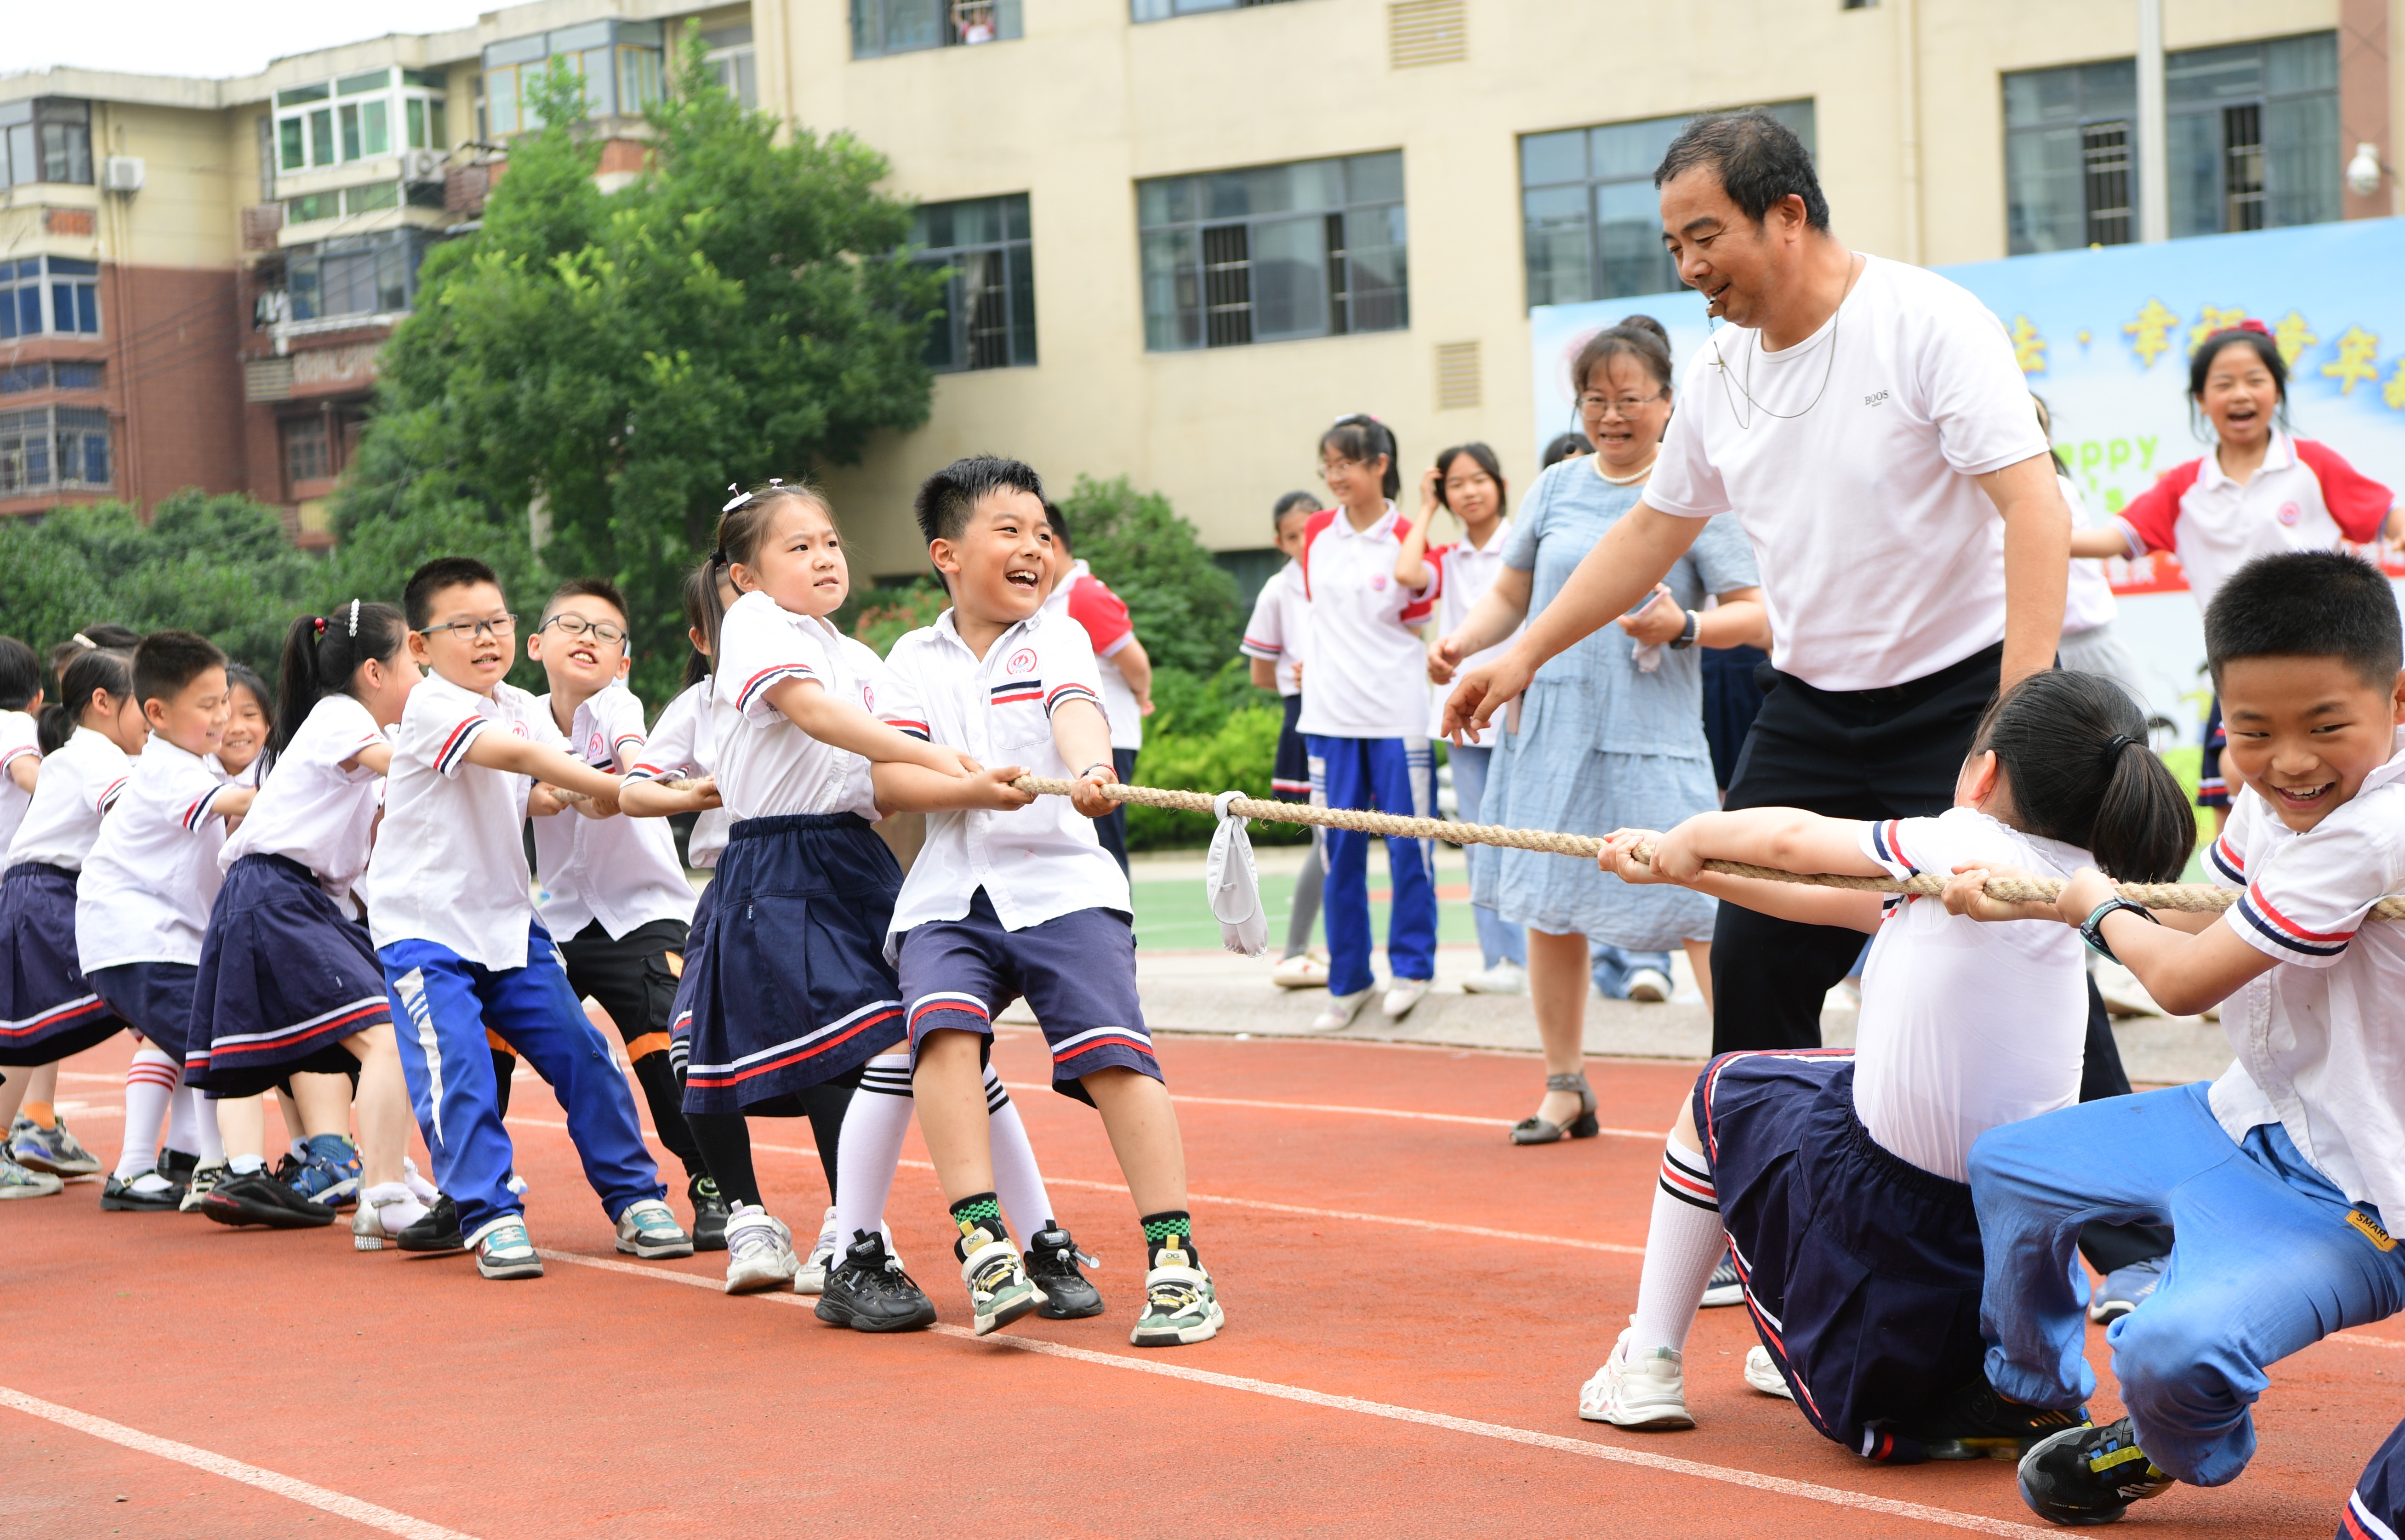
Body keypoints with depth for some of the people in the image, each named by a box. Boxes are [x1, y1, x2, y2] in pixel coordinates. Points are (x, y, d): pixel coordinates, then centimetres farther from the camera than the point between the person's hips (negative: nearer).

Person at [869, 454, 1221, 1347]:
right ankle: (982, 1241, -25)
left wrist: (1091, 768, -37)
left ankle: (1175, 1261, -11)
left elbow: (1076, 711, -13)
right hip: (948, 895, 1)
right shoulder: (915, 658, 13)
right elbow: (888, 777, 1)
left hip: (1061, 881, -1)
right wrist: (972, 789, -19)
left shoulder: (1056, 638, 9)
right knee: (943, 1026, -26)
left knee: (1114, 1051, -16)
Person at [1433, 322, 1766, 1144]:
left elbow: (1753, 612, -2)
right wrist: (1462, 641, -1)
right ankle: (1565, 1089, 20)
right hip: (1550, 725, 4)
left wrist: (1683, 627, -19)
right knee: (1549, 907, 8)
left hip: (1655, 733, -4)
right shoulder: (1557, 487, 10)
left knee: (1697, 907, -10)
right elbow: (1511, 594, 17)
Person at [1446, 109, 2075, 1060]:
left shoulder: (1932, 324, -15)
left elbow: (2034, 505, -21)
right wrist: (1524, 654, 17)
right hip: (1809, 709, 6)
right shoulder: (1719, 373, 6)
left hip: (1960, 694, -6)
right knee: (1750, 965, 4)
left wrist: (2023, 711, -30)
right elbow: (1654, 529, 20)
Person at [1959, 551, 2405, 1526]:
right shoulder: (2275, 799, -3)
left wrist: (2097, 908, -2)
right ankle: (2036, 1395, 43)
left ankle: (2178, 1454, 6)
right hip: (2253, 1116, 10)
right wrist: (2034, 900, 5)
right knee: (2007, 1166, 21)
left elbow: (2185, 981, -23)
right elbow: (2208, 923, 16)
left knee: (2177, 1343, -32)